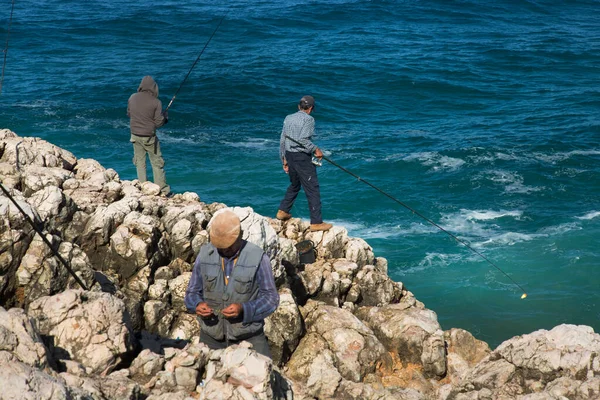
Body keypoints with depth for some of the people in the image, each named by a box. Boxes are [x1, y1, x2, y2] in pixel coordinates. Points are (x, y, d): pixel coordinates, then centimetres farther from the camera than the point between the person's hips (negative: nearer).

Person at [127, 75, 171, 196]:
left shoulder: (132, 98, -3)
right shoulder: (156, 102, -16)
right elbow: (159, 122, -12)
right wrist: (165, 116, 7)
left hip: (135, 135, 4)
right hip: (149, 137, -4)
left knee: (139, 162, 14)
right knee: (157, 163, 6)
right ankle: (163, 190, 9)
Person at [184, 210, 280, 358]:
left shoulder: (257, 257, -10)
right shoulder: (205, 254, -1)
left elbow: (271, 298, -7)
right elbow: (192, 292, 8)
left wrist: (243, 309, -23)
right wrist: (197, 305, -16)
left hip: (248, 335, -2)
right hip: (211, 336, 3)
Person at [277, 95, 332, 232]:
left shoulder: (288, 118, 12)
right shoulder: (308, 119, -9)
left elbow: (282, 140, 14)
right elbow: (303, 139, -22)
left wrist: (284, 159, 21)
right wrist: (315, 149, -12)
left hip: (289, 155, 8)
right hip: (302, 157, -7)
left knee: (294, 185, 27)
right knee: (312, 189, -4)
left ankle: (283, 211, 32)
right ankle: (316, 222, -5)